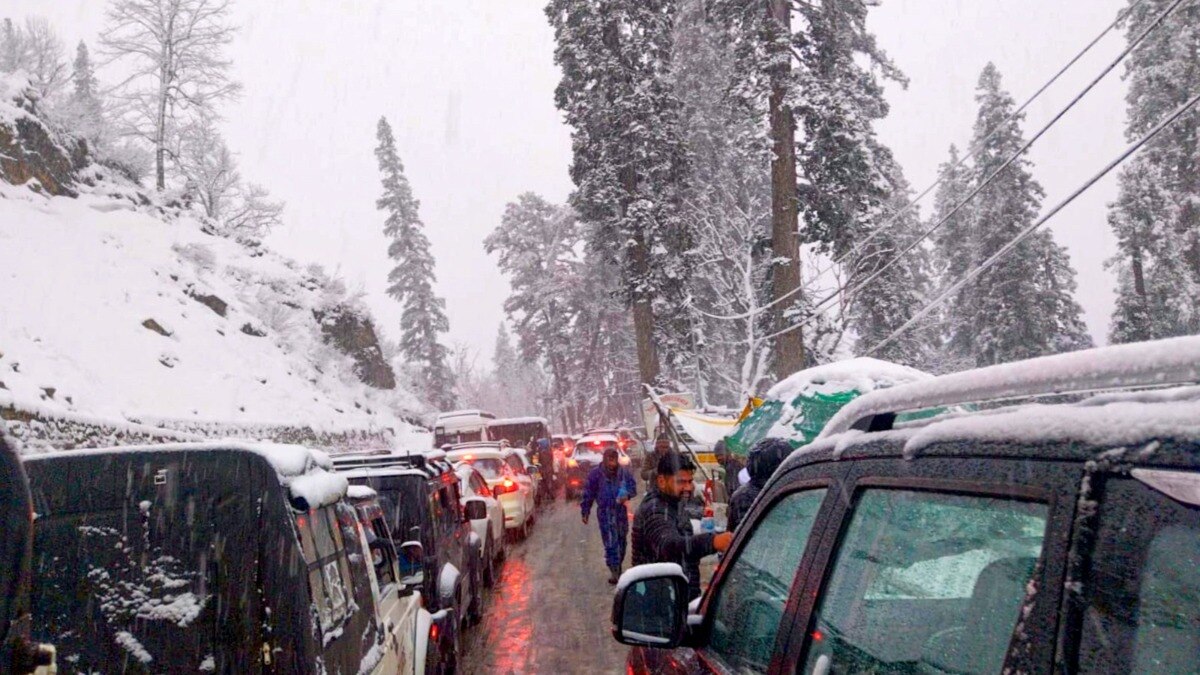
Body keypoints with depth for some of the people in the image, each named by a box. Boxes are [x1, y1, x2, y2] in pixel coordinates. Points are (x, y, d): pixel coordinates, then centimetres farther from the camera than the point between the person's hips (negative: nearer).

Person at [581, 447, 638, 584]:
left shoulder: (624, 472, 2)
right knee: (610, 542, -11)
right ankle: (614, 571, -9)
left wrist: (627, 495, -15)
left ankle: (617, 567, 30)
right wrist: (585, 512, -1)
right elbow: (588, 494, 0)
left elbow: (633, 487, 8)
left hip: (621, 510, 4)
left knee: (621, 540, 12)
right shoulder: (596, 474, -5)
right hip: (605, 512, -4)